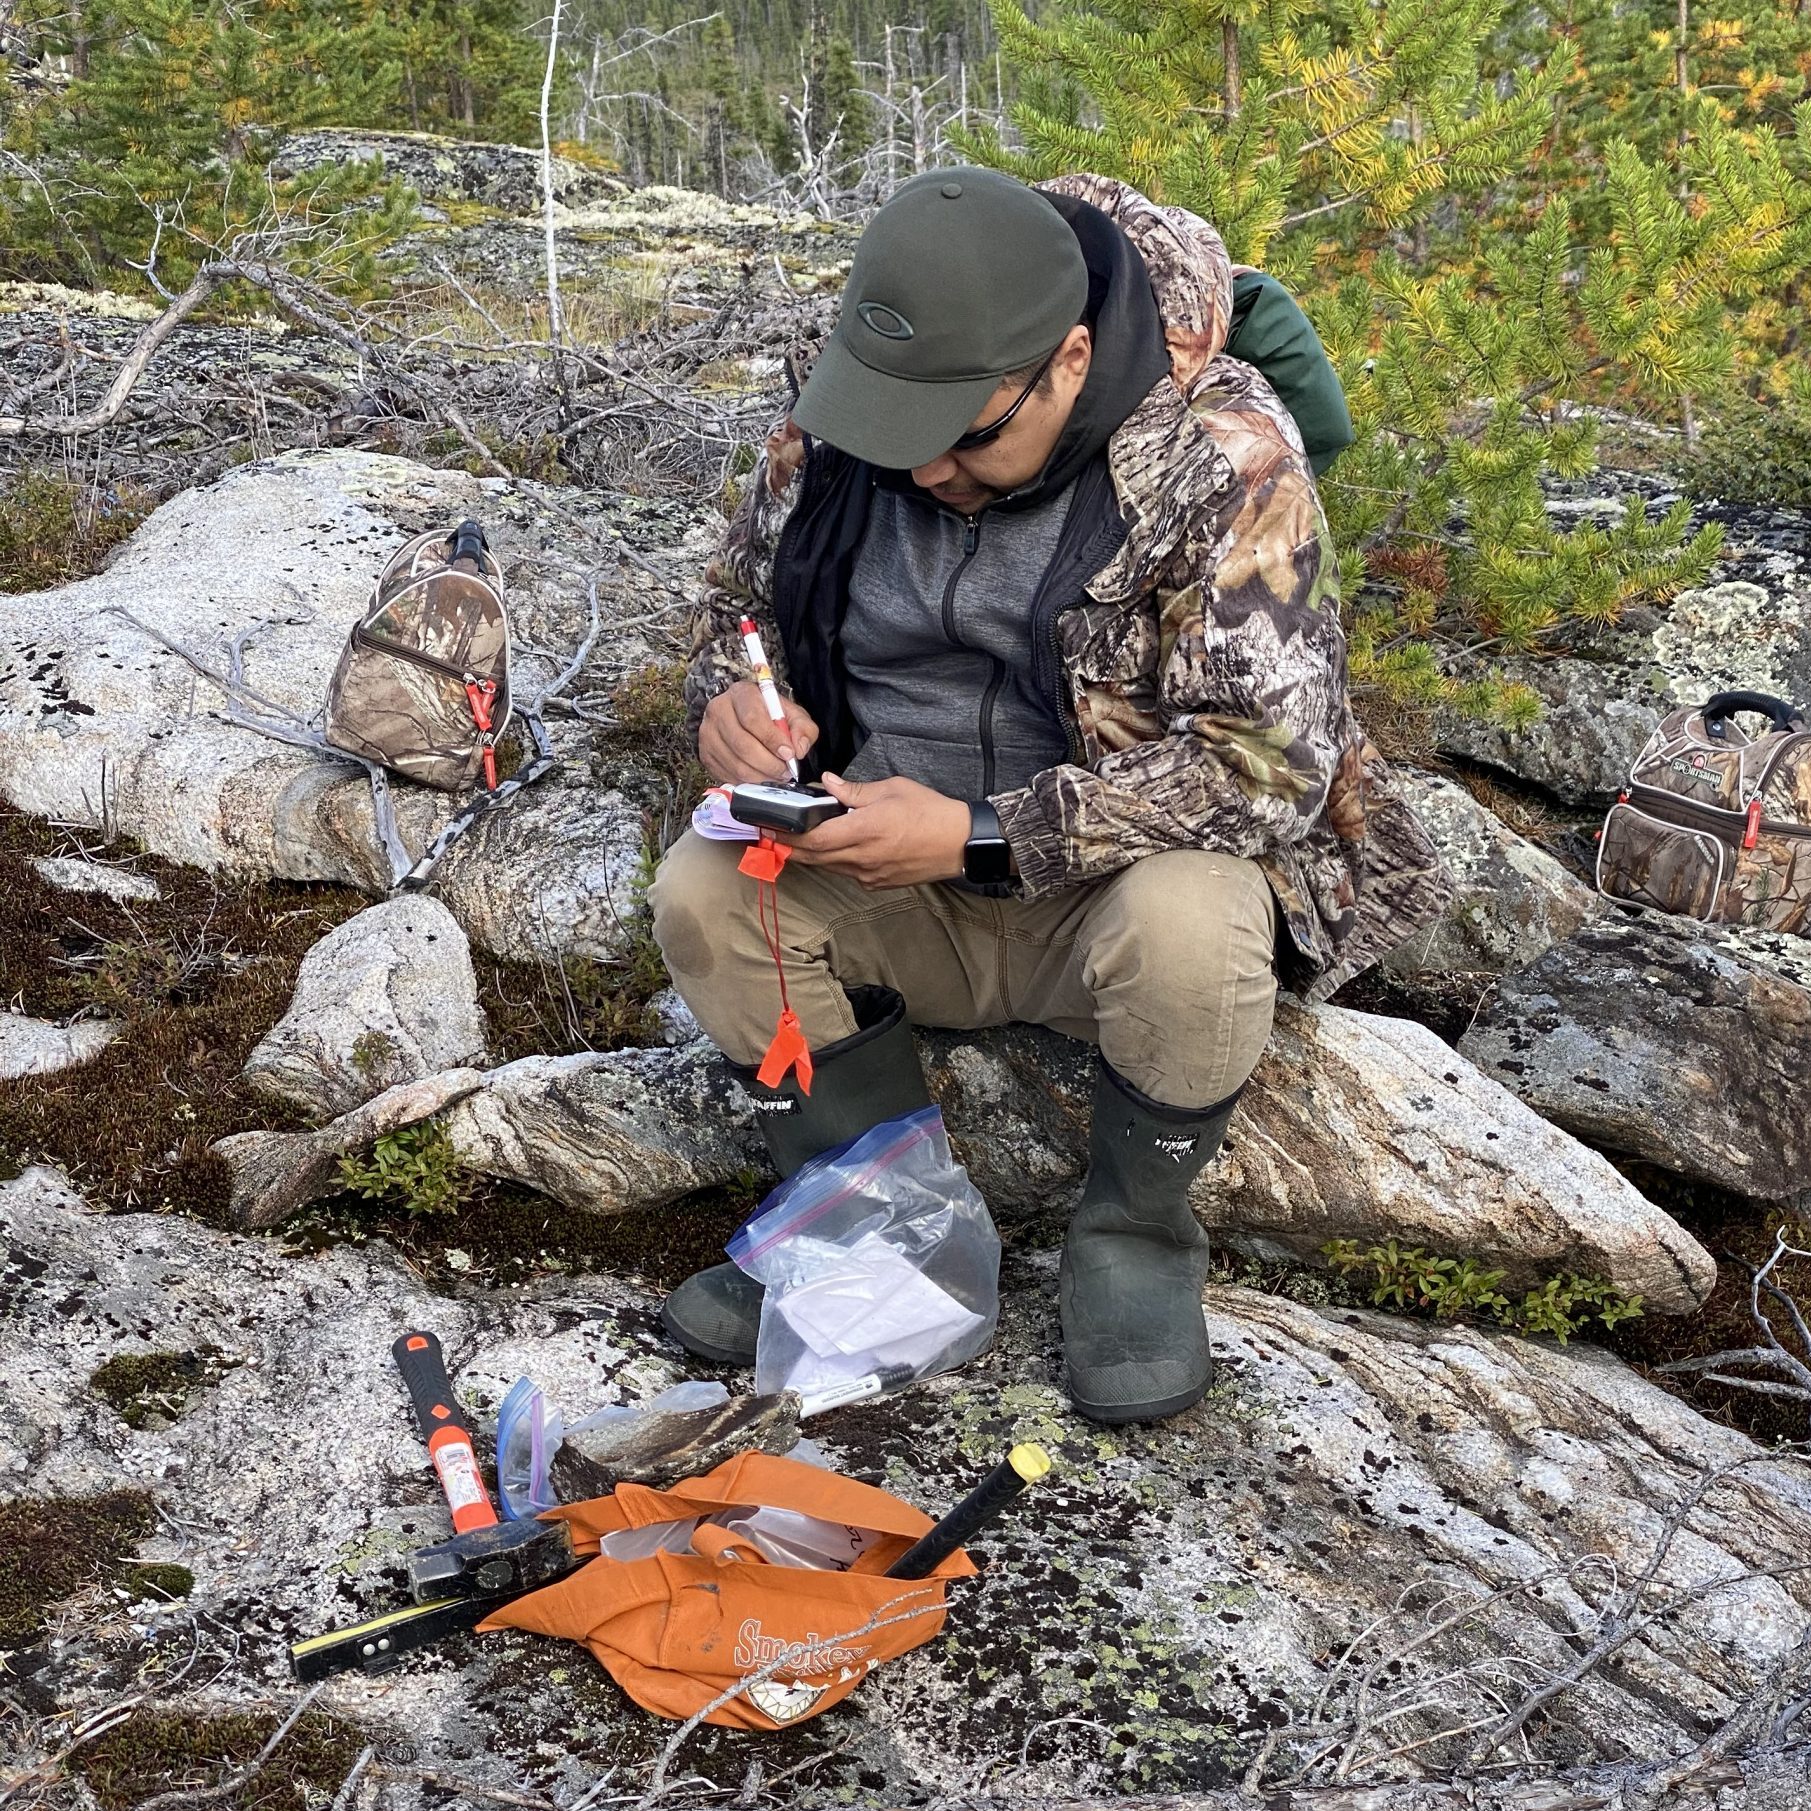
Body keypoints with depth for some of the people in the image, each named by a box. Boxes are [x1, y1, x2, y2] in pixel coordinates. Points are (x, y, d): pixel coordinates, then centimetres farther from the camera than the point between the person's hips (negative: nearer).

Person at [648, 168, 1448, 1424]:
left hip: (1125, 880, -4)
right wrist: (727, 698, -15)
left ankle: (1138, 1230, -5)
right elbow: (740, 600, 12)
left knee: (1186, 925, -36)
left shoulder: (1220, 458, -22)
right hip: (895, 892, 4)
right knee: (703, 895, -20)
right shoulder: (834, 429, -7)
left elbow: (1270, 762, -27)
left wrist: (979, 837, -32)